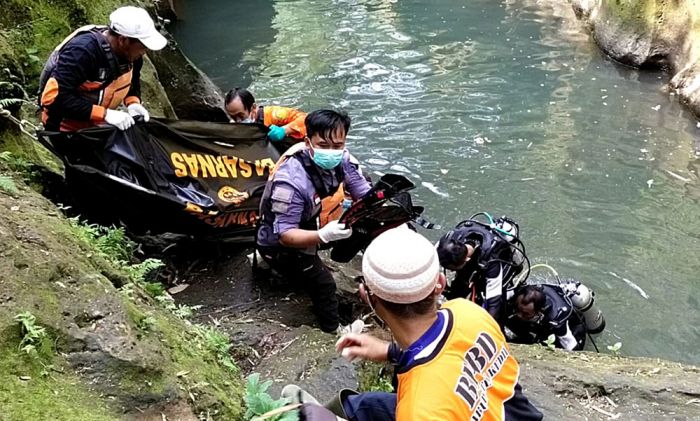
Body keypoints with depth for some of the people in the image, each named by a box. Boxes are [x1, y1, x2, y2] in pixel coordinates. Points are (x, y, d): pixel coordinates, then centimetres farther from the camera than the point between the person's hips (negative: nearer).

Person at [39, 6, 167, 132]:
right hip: (68, 130, -6)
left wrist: (133, 103, -13)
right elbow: (57, 98, -34)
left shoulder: (131, 53, -11)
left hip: (99, 125, 7)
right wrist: (105, 114, -37)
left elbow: (133, 82, 9)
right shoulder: (81, 52, -32)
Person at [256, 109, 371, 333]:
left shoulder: (341, 160, -16)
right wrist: (323, 235, -47)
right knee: (322, 282, -18)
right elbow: (285, 235, -31)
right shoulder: (291, 180, -34)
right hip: (280, 244, -7)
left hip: (317, 224, 7)